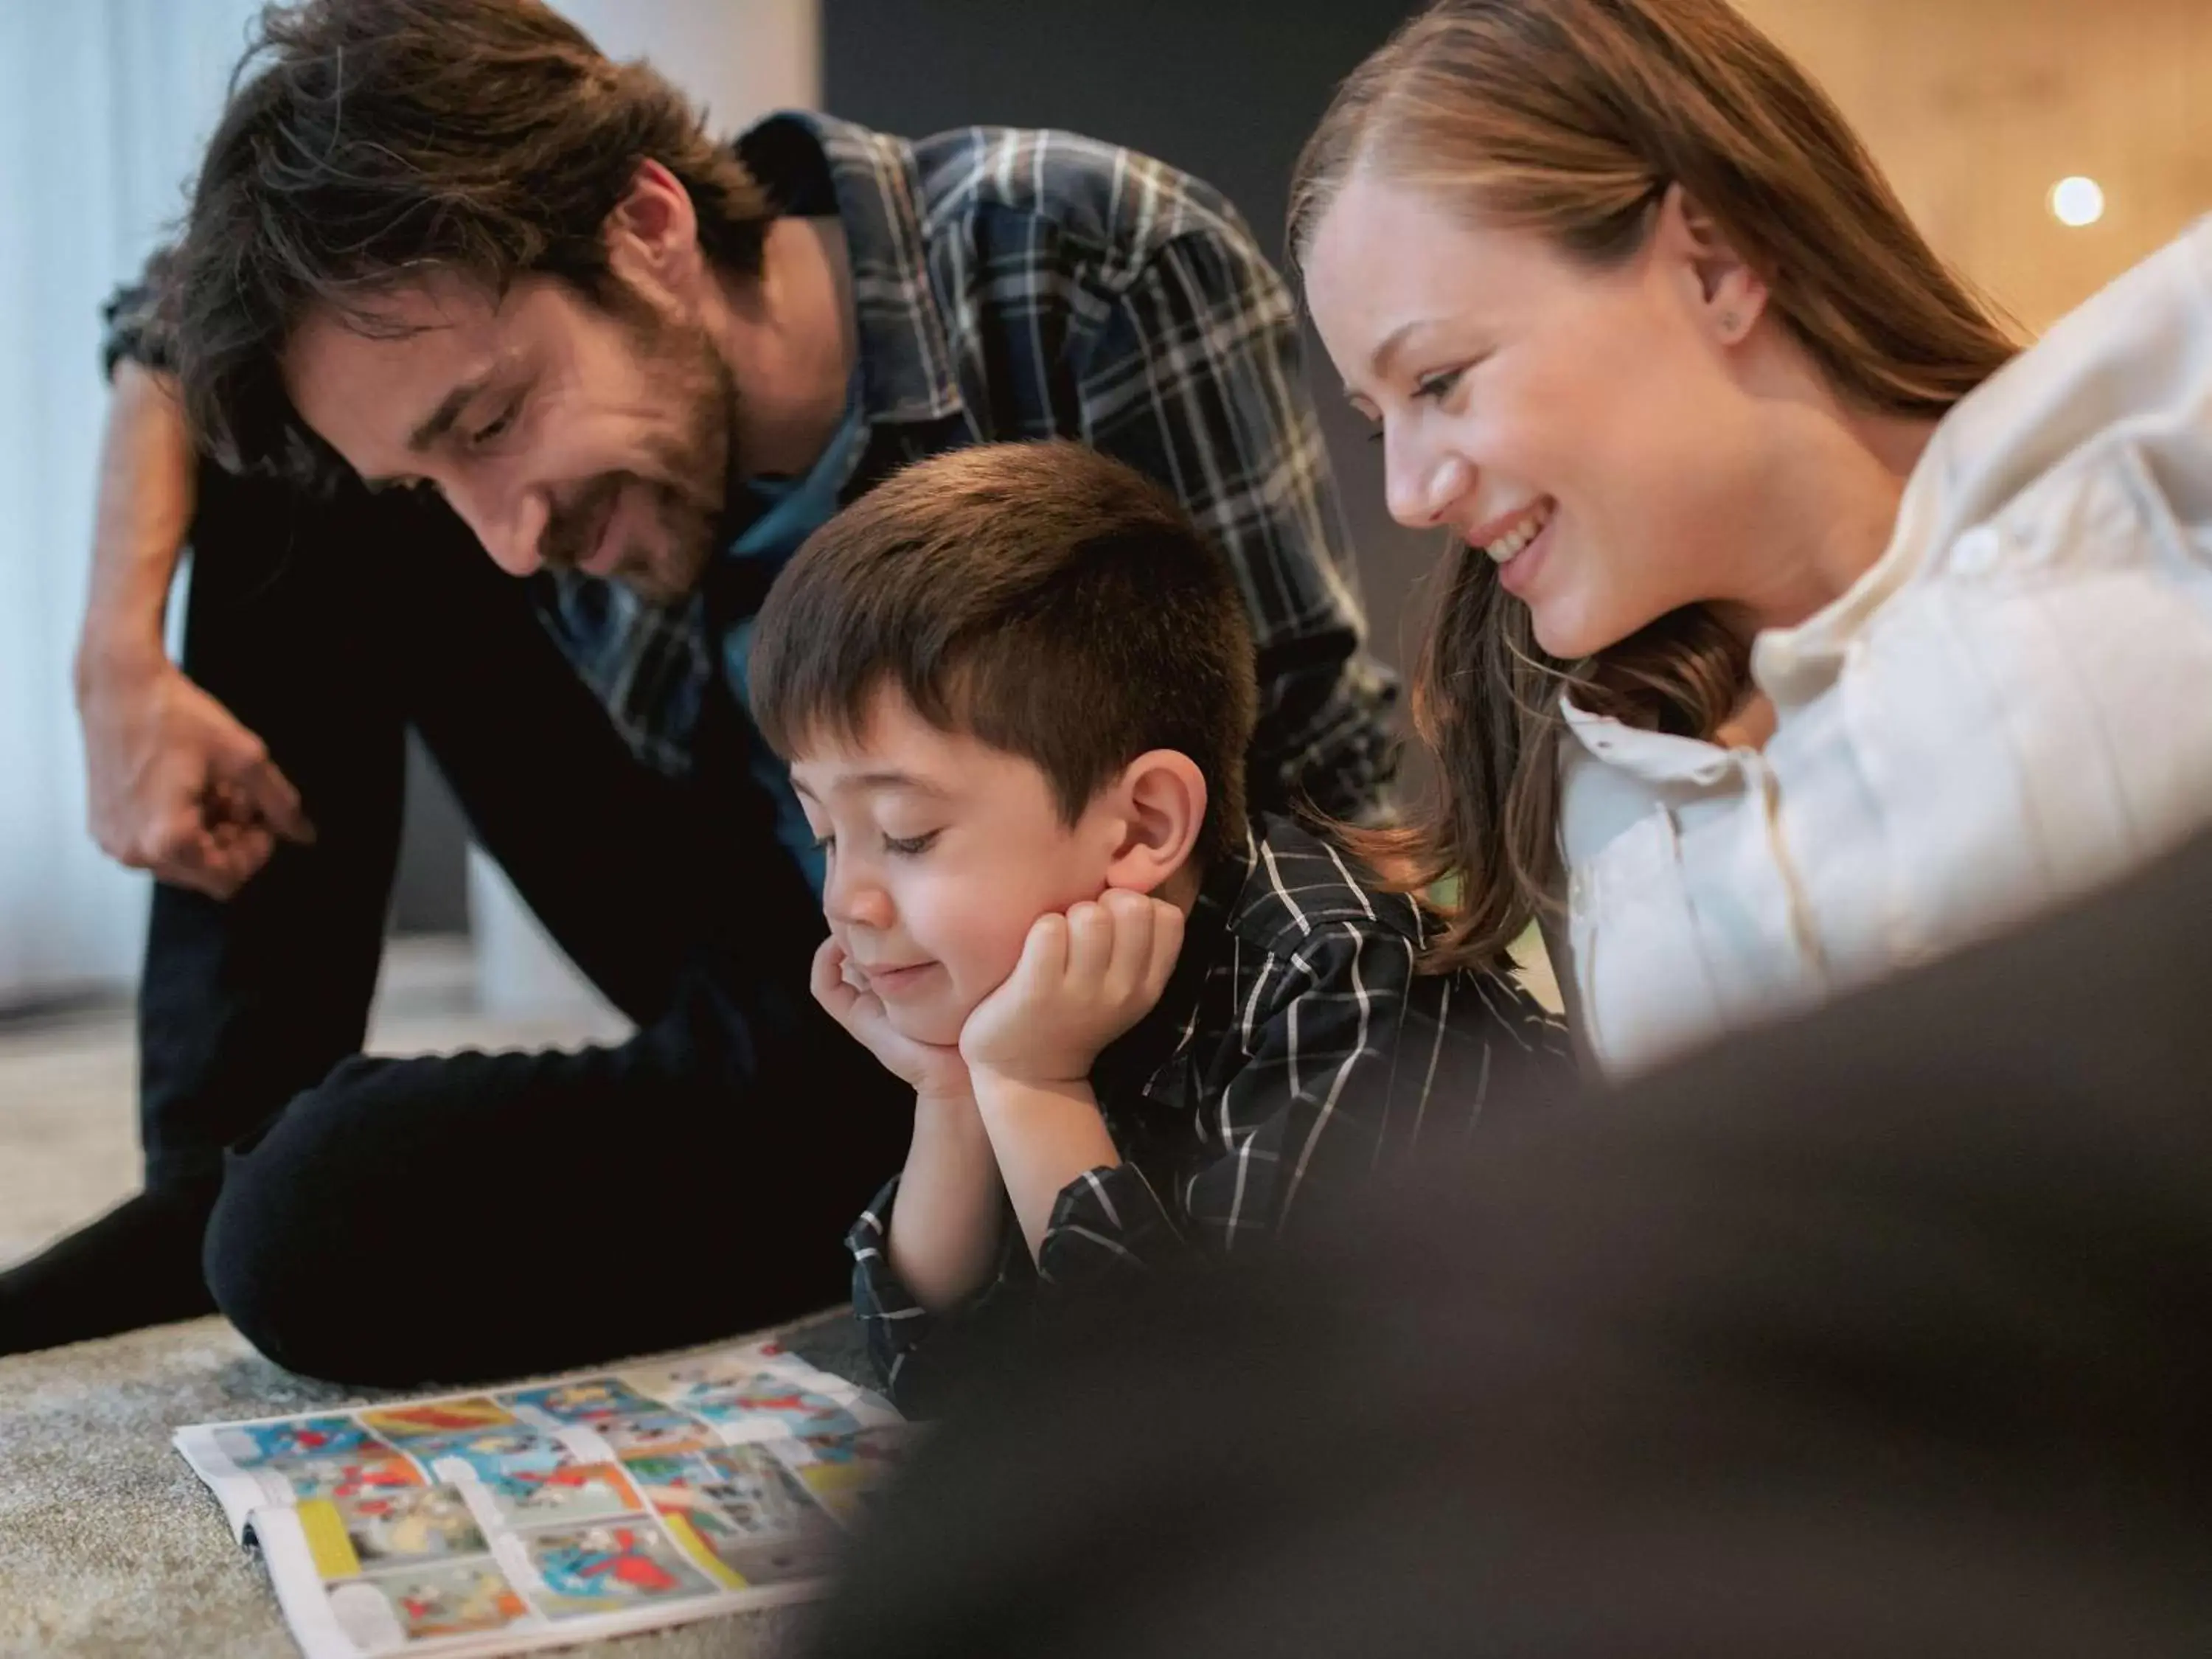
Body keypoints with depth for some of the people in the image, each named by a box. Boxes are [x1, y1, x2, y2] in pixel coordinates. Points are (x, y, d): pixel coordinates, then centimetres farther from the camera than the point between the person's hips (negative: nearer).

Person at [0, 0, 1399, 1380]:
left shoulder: (1107, 274, -27)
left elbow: (1316, 775, -22)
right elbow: (175, 326, 8)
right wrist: (121, 659, -6)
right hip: (782, 981, 6)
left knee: (319, 1231, -25)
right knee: (290, 494, 0)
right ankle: (217, 1165, 6)